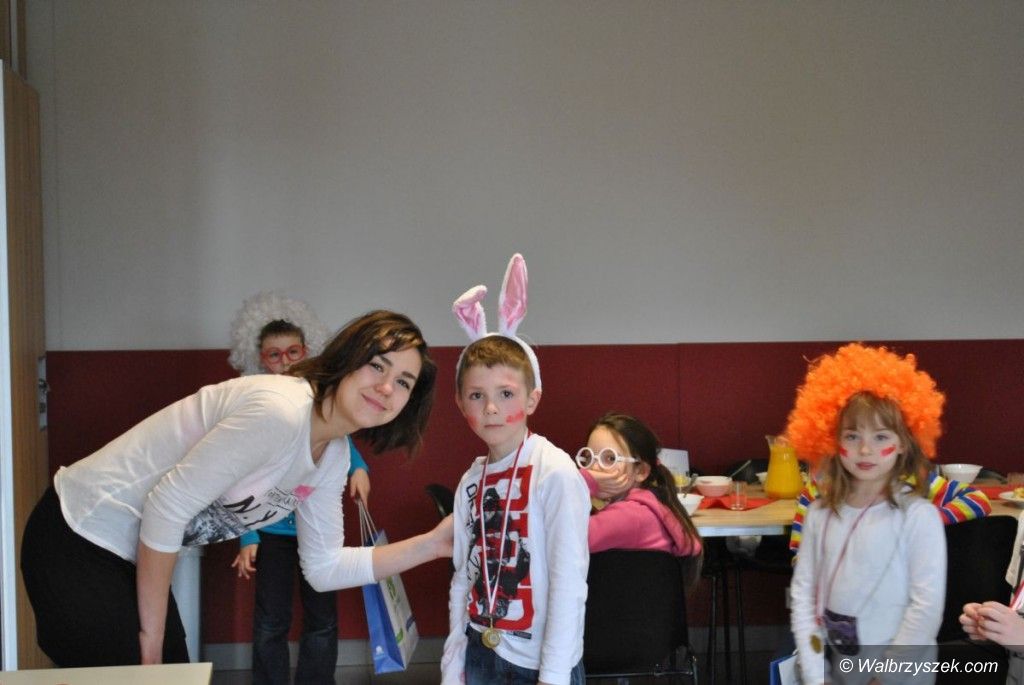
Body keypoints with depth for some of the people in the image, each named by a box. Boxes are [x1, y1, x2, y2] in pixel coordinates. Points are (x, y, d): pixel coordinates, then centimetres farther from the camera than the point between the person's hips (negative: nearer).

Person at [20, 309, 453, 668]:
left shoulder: (333, 458, 1)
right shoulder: (279, 410, -28)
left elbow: (324, 569, 7)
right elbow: (168, 505, -26)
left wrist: (430, 545, -3)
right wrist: (150, 636, -16)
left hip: (134, 556, 9)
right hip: (78, 544, -9)